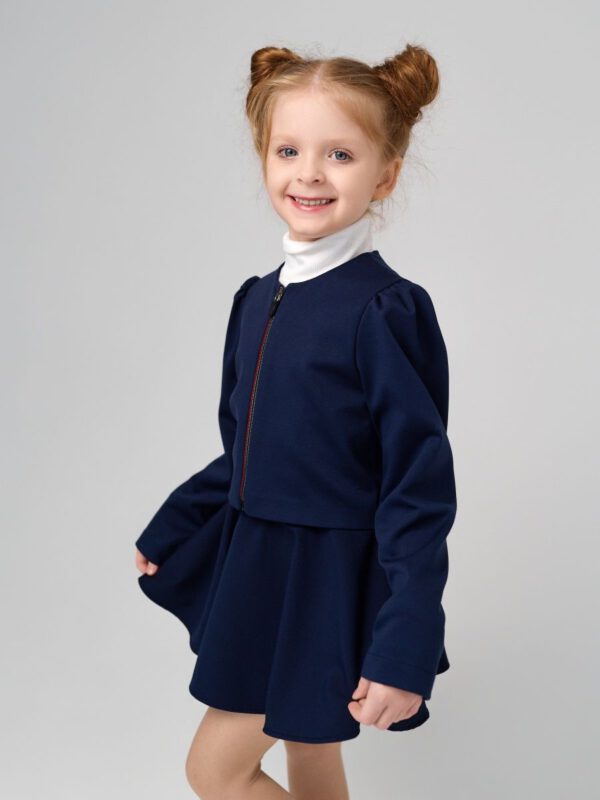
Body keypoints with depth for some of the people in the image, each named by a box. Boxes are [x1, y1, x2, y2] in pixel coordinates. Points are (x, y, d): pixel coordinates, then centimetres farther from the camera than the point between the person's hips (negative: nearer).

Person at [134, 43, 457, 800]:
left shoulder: (386, 310, -19)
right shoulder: (258, 299, 3)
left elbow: (420, 493, -18)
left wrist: (403, 652, -21)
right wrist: (167, 534, 19)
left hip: (328, 586, -7)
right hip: (253, 567, 7)